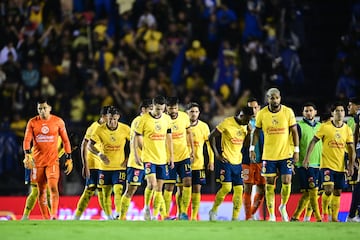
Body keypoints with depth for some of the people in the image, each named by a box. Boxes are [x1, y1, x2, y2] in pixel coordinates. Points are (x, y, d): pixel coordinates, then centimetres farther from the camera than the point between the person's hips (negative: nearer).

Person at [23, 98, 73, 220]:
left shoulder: (58, 121, 1)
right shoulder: (32, 122, 2)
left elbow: (65, 141, 7)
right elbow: (27, 140, -4)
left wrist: (69, 159, 5)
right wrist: (28, 155, -22)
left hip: (52, 160, -2)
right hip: (37, 161, 2)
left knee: (53, 187, -17)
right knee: (41, 190, 6)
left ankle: (54, 215, -22)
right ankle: (46, 217, 13)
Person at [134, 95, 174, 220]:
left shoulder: (167, 119, 6)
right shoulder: (144, 119, -8)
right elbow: (136, 137, -2)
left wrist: (171, 156, 11)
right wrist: (136, 154, -8)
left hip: (162, 158, 4)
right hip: (148, 157, -4)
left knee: (159, 188, 5)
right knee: (152, 184, -19)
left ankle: (155, 215, 12)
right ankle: (146, 207, 1)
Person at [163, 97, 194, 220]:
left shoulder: (184, 117, -1)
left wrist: (192, 150, 13)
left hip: (184, 156, 3)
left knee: (187, 182, -7)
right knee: (169, 187, -2)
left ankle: (183, 212, 0)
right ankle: (166, 215, 6)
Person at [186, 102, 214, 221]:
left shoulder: (204, 126, 2)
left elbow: (209, 144, 8)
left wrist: (211, 161, 4)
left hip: (198, 163, 1)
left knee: (197, 190, -1)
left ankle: (194, 216, 2)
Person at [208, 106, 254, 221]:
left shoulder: (245, 126, 9)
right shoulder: (227, 123, -12)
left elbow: (246, 143, 14)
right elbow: (211, 136, -8)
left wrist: (249, 133, -4)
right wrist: (216, 154, -12)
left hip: (238, 162, 7)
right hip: (226, 160, -7)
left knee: (239, 190, 1)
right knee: (226, 187, -17)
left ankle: (235, 218, 4)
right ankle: (213, 211, 2)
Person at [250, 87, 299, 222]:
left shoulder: (288, 112, -4)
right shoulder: (262, 114, -2)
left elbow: (294, 131, 1)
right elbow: (257, 132, 8)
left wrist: (296, 150, -3)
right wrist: (252, 149, 3)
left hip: (286, 154, -1)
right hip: (268, 154, 1)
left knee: (287, 181, -6)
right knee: (269, 184, 1)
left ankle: (283, 207, 20)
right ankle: (271, 215, 6)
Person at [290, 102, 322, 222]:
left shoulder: (319, 126, 16)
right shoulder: (299, 126, -2)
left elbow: (323, 144, 23)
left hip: (317, 163, 6)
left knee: (306, 193, 5)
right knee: (313, 190, -12)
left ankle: (295, 217, 12)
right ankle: (318, 219, -12)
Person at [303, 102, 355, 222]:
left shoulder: (347, 129, 5)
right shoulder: (325, 127, -6)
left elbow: (351, 149, 8)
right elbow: (313, 141, -2)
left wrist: (351, 164, -3)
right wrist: (307, 158, -8)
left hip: (340, 166, 4)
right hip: (327, 164, -4)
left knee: (337, 192, 6)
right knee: (329, 189, -18)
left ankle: (334, 217, 15)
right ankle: (324, 212, 2)